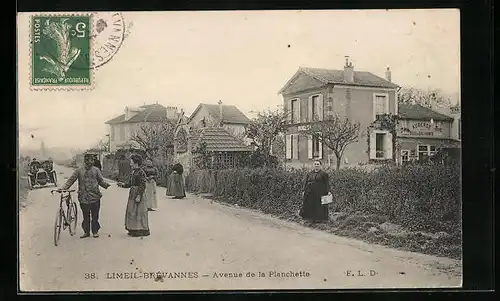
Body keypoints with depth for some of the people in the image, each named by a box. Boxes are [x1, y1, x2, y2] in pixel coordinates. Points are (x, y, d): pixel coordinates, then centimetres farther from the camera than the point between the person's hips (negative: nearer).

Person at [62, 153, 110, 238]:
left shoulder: (96, 170, 8)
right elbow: (71, 180, 3)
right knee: (85, 216, 6)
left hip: (95, 197, 0)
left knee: (95, 215, 3)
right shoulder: (79, 171, 5)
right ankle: (86, 232, 17)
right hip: (83, 197, 0)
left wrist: (106, 185, -9)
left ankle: (95, 231, 14)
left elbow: (100, 180, 11)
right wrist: (64, 188, -9)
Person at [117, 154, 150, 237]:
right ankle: (133, 230, 20)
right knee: (131, 213, 12)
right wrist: (123, 184, 4)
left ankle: (141, 231, 3)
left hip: (138, 194, -9)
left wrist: (139, 196, -21)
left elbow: (142, 186, -18)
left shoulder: (141, 172, -14)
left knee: (138, 212, -5)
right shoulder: (133, 172, 13)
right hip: (132, 194, 10)